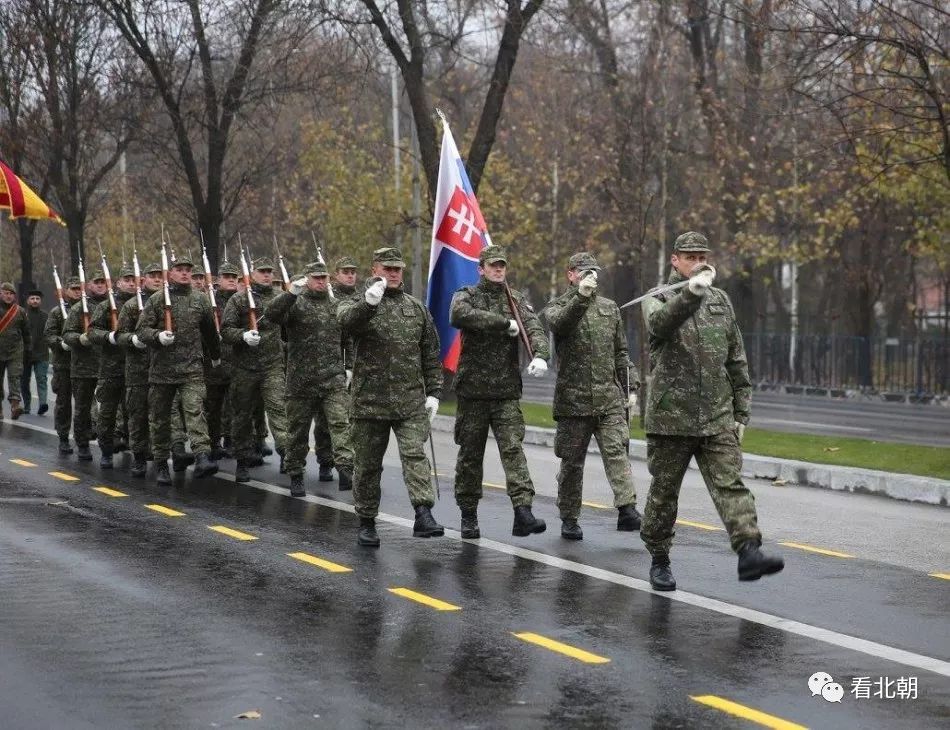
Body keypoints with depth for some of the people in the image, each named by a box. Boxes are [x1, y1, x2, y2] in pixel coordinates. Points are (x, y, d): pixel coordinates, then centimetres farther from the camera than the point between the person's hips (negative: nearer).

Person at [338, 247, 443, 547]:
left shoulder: (417, 308, 13)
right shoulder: (358, 304, 3)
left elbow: (431, 354, 16)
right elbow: (347, 319, -23)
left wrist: (434, 392, 9)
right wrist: (368, 302, -42)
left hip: (411, 401, 2)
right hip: (370, 400, -1)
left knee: (415, 454, -14)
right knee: (367, 463, 6)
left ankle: (423, 515, -23)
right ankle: (366, 523, 18)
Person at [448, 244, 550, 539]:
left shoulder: (517, 300, 10)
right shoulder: (466, 295, 2)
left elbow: (534, 328, -7)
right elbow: (459, 315, -22)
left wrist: (540, 354, -29)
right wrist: (505, 324, -22)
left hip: (507, 392, 1)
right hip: (473, 389, -1)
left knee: (513, 448, -11)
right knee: (470, 454, 7)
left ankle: (523, 513, -20)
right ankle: (468, 515, 19)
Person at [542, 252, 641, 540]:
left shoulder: (610, 308, 16)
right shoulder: (557, 307, 3)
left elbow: (620, 353, 20)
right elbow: (559, 322, -23)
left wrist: (630, 386, 13)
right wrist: (581, 296, -36)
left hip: (610, 398, 2)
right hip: (573, 399, -2)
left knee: (616, 452, -14)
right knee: (572, 462, 5)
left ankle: (627, 509, -25)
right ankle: (569, 519, 16)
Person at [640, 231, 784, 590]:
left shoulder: (721, 301, 15)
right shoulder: (658, 300, 2)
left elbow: (737, 361, 17)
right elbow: (659, 323, -25)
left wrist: (741, 412, 12)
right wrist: (691, 293, -39)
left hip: (718, 417, 3)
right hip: (670, 416, -3)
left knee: (730, 484, -11)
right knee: (664, 493, 7)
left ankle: (749, 553, -22)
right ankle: (659, 560, 20)